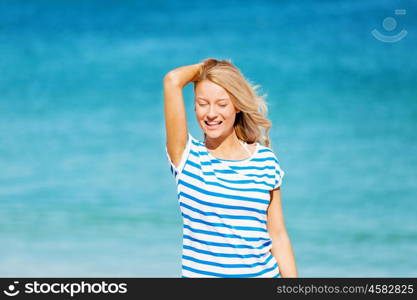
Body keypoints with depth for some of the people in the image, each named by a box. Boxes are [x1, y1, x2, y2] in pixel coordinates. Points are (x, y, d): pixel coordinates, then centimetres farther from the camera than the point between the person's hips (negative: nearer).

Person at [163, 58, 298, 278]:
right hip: (200, 273, -2)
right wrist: (206, 66, 5)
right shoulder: (187, 157, -3)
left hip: (263, 273, 2)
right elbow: (172, 80, -12)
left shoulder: (265, 161, 4)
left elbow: (278, 235, 6)